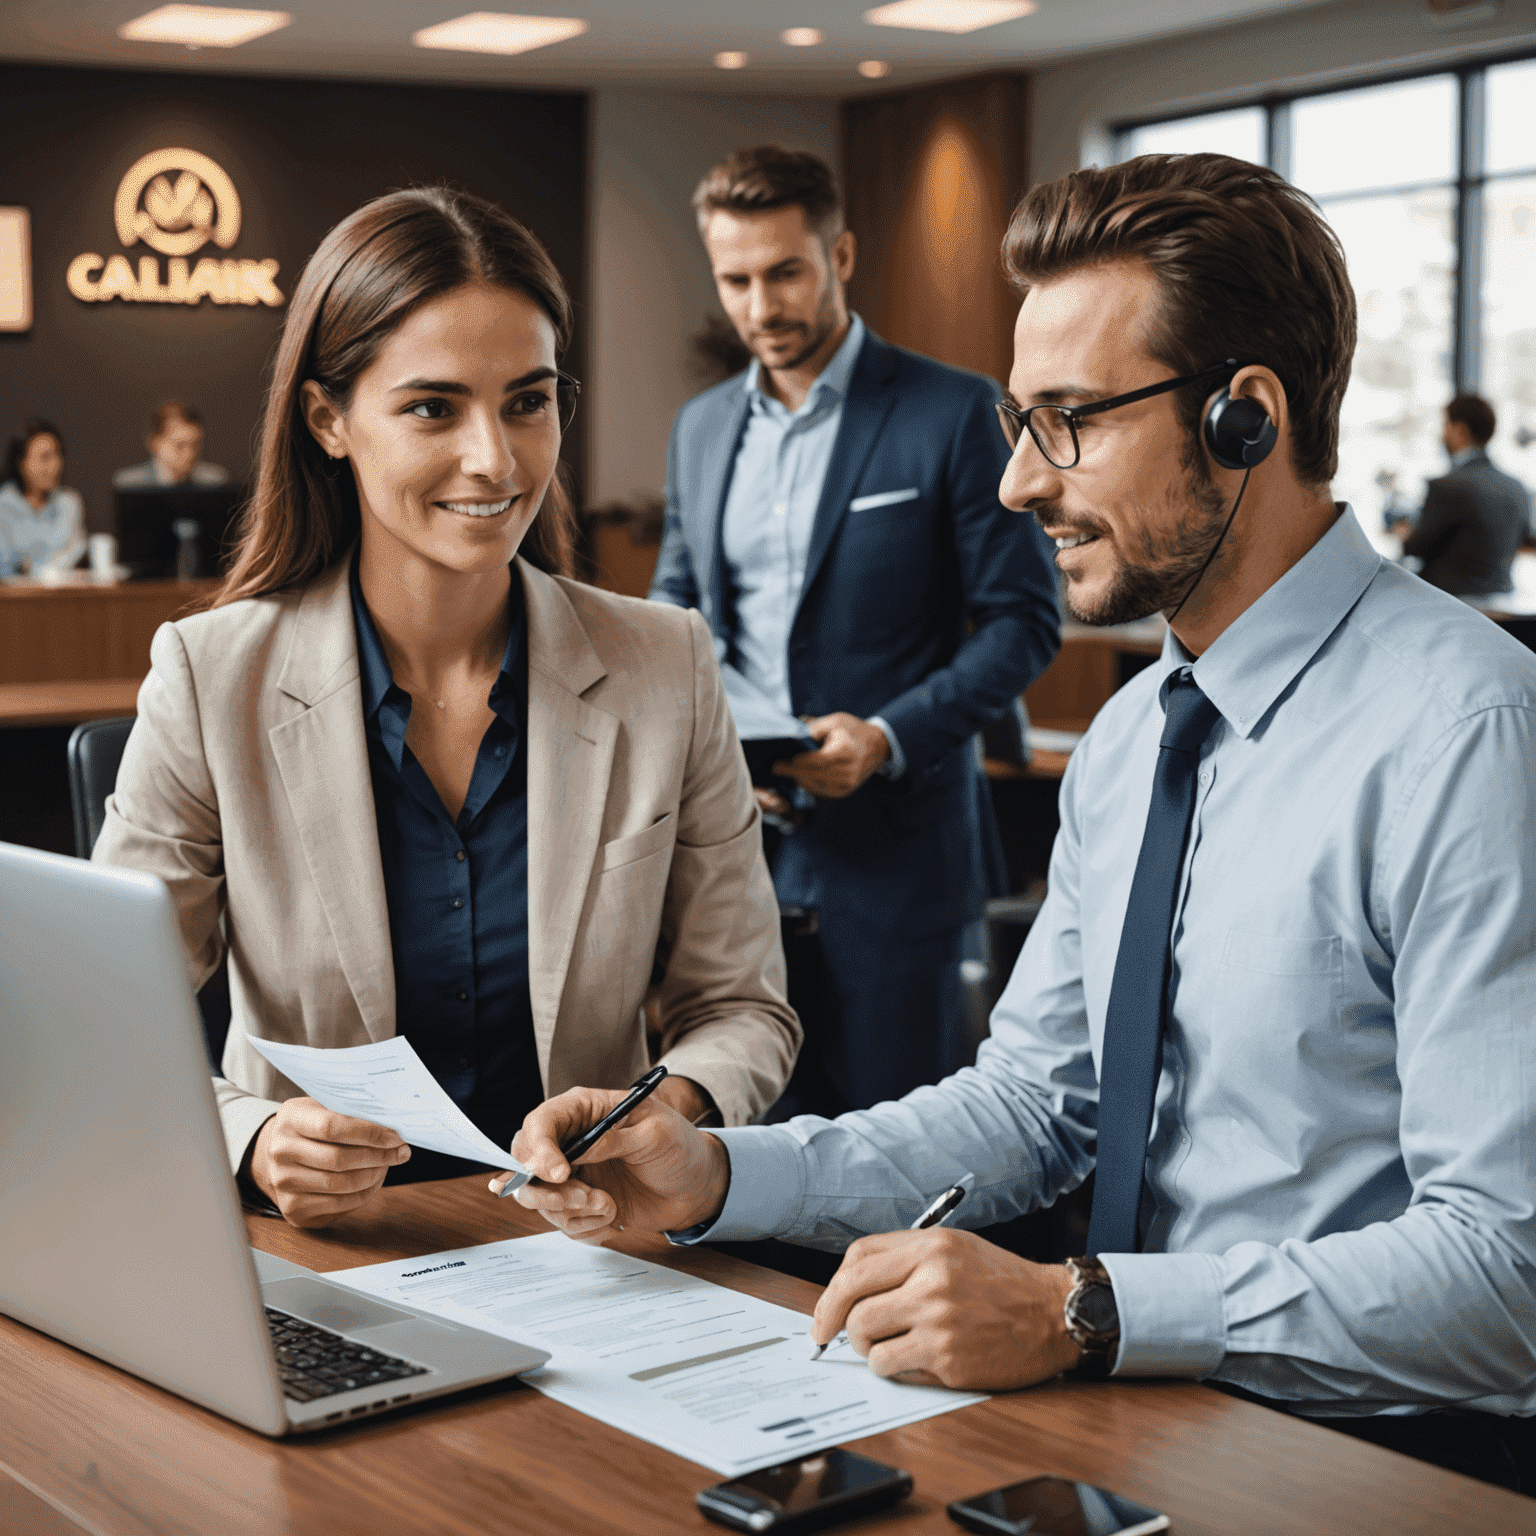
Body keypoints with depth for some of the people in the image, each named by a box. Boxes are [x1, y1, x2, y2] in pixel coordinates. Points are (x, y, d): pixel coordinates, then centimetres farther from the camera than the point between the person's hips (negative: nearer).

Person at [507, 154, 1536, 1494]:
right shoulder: (1130, 740, 10)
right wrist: (713, 1175, -3)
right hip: (1152, 1408, 7)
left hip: (1389, 1459, -7)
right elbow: (1030, 1105, 11)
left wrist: (1077, 1313, -29)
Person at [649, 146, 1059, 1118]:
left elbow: (1024, 620, -5)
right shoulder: (702, 428, 12)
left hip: (892, 846, -5)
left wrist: (889, 738, -19)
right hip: (734, 846, 5)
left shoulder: (954, 415, -5)